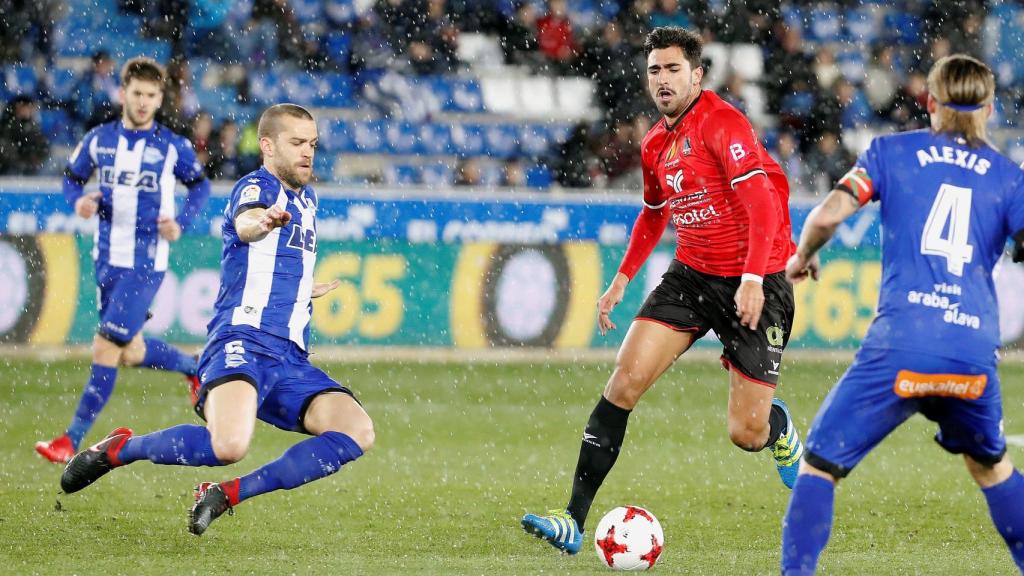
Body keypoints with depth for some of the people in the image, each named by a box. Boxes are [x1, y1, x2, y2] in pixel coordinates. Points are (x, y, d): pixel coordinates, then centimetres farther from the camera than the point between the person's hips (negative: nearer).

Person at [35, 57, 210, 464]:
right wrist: (79, 201, -9)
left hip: (147, 264, -5)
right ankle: (194, 368, 43)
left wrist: (181, 224, -8)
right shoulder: (99, 139, 3)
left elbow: (200, 186, 8)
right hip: (108, 259, 5)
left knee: (106, 347, -12)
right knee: (131, 353, 14)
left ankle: (72, 440, -8)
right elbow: (72, 178, 13)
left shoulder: (172, 147, -5)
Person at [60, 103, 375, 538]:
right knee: (229, 444, -34)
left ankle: (227, 494, -7)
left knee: (358, 432, -16)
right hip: (242, 341, -8)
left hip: (291, 360, 8)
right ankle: (118, 449, -6)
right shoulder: (258, 187, -2)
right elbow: (244, 223, -29)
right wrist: (261, 220, -51)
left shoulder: (307, 199, 24)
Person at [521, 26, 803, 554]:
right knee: (626, 378, -13)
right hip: (690, 274, 6)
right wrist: (623, 279, 21)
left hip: (754, 285, -6)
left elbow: (761, 200, -25)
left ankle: (779, 430, 35)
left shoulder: (720, 122, -16)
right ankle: (573, 521, -13)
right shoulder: (655, 144, 9)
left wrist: (753, 278, -35)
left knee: (746, 433, -7)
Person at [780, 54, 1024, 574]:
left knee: (820, 463, 2)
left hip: (901, 343, -3)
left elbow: (828, 215, 0)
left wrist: (801, 257, 19)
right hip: (976, 349, 3)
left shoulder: (892, 151, 10)